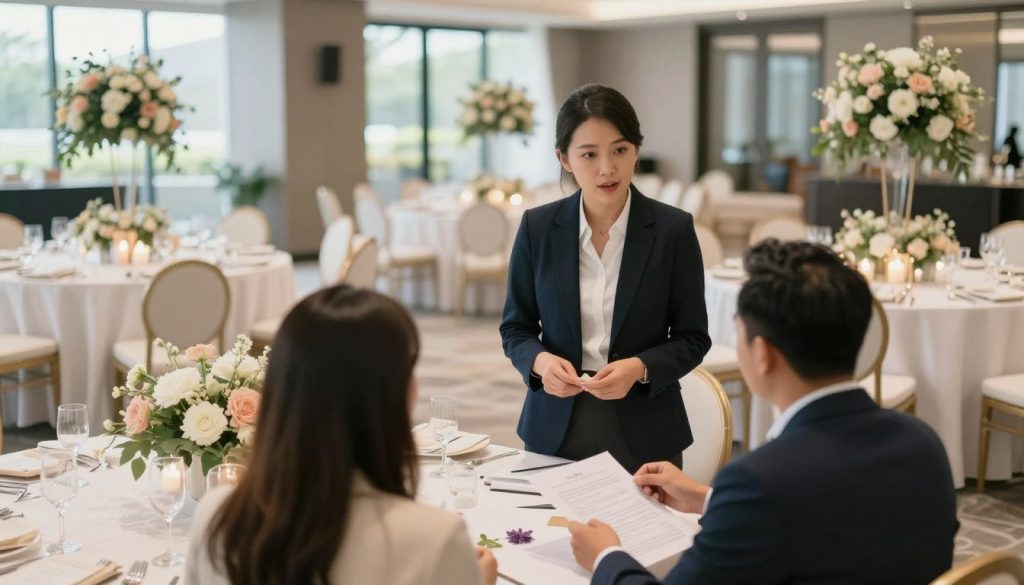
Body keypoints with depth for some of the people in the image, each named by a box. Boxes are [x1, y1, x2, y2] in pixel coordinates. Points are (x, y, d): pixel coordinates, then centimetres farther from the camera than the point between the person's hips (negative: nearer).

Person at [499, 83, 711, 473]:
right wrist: (540, 361, -17)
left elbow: (693, 338, -3)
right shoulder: (538, 227, -3)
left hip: (643, 433, -1)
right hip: (556, 429, 1)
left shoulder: (673, 229, -8)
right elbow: (515, 328, 4)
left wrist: (640, 368, -21)